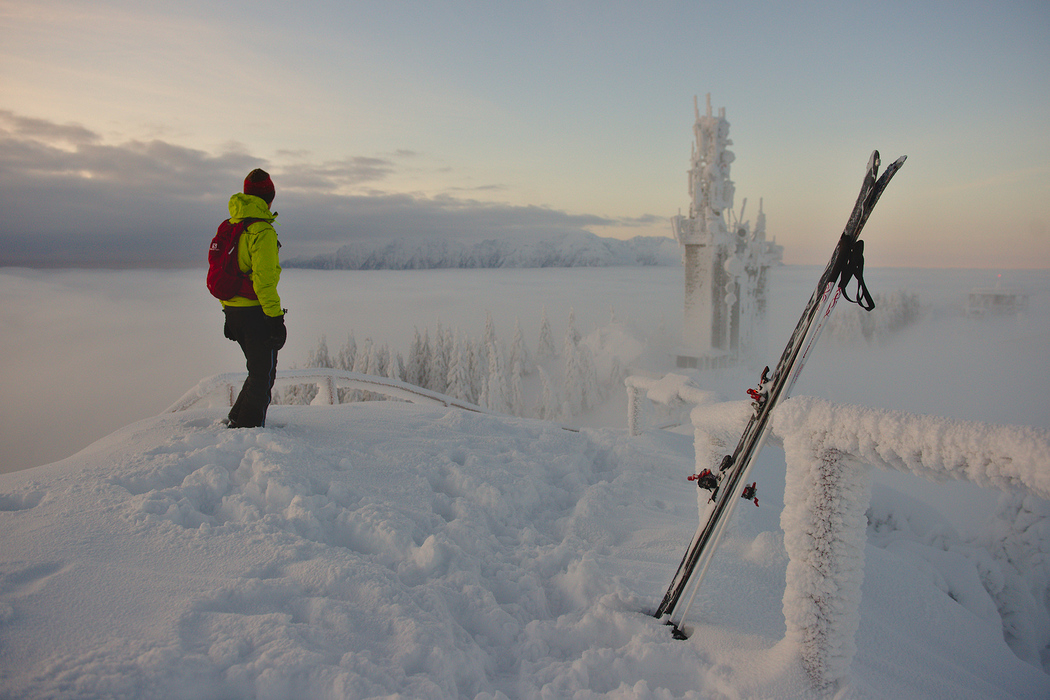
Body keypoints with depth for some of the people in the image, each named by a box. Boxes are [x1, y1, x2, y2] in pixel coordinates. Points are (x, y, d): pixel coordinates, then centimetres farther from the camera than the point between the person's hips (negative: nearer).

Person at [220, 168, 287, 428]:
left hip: (233, 309, 9)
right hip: (256, 311, -9)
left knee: (259, 369, 21)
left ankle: (237, 418, 24)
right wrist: (276, 317, -18)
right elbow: (264, 279, -21)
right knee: (263, 374, 2)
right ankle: (248, 426, 5)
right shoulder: (262, 231, -15)